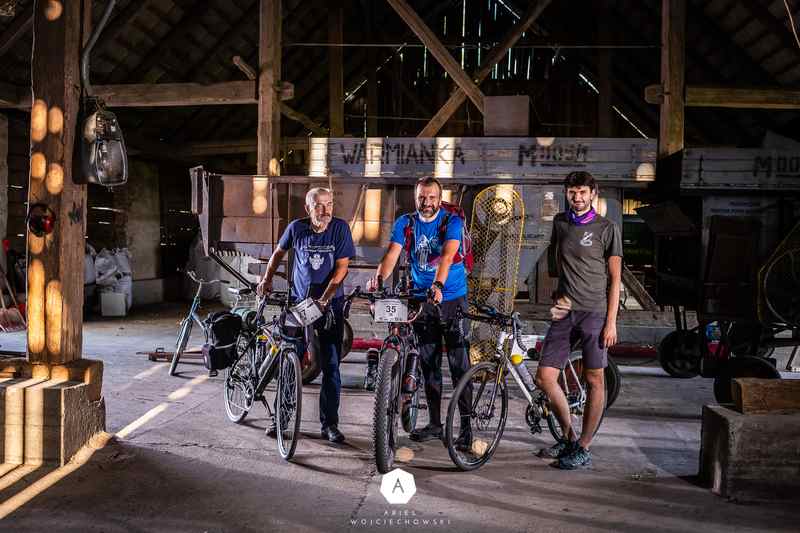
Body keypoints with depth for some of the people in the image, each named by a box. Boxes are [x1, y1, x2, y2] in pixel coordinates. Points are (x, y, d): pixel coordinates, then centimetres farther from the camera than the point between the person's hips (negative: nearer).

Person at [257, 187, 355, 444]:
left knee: (331, 365, -1)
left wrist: (324, 299, -19)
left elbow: (341, 268, -11)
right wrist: (267, 278, 7)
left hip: (330, 303, -1)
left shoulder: (340, 228, -8)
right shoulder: (297, 228, -3)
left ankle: (329, 424, 9)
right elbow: (279, 251, 16)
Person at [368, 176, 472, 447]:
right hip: (421, 299, 4)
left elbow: (447, 256, -26)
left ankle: (467, 427, 0)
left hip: (451, 298, -3)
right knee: (429, 364, 10)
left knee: (460, 365, -5)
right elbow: (391, 255, -11)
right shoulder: (405, 223, 1)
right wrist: (378, 278, -31)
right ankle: (434, 423, 20)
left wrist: (438, 285, -43)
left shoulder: (452, 222, -9)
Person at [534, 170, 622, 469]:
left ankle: (583, 448, 12)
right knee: (544, 378, 0)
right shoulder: (560, 222, 13)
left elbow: (615, 278, -3)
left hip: (594, 312, -4)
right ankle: (568, 438, 18)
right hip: (565, 311, 5)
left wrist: (611, 321, -9)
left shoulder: (606, 228, -1)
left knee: (594, 380, 0)